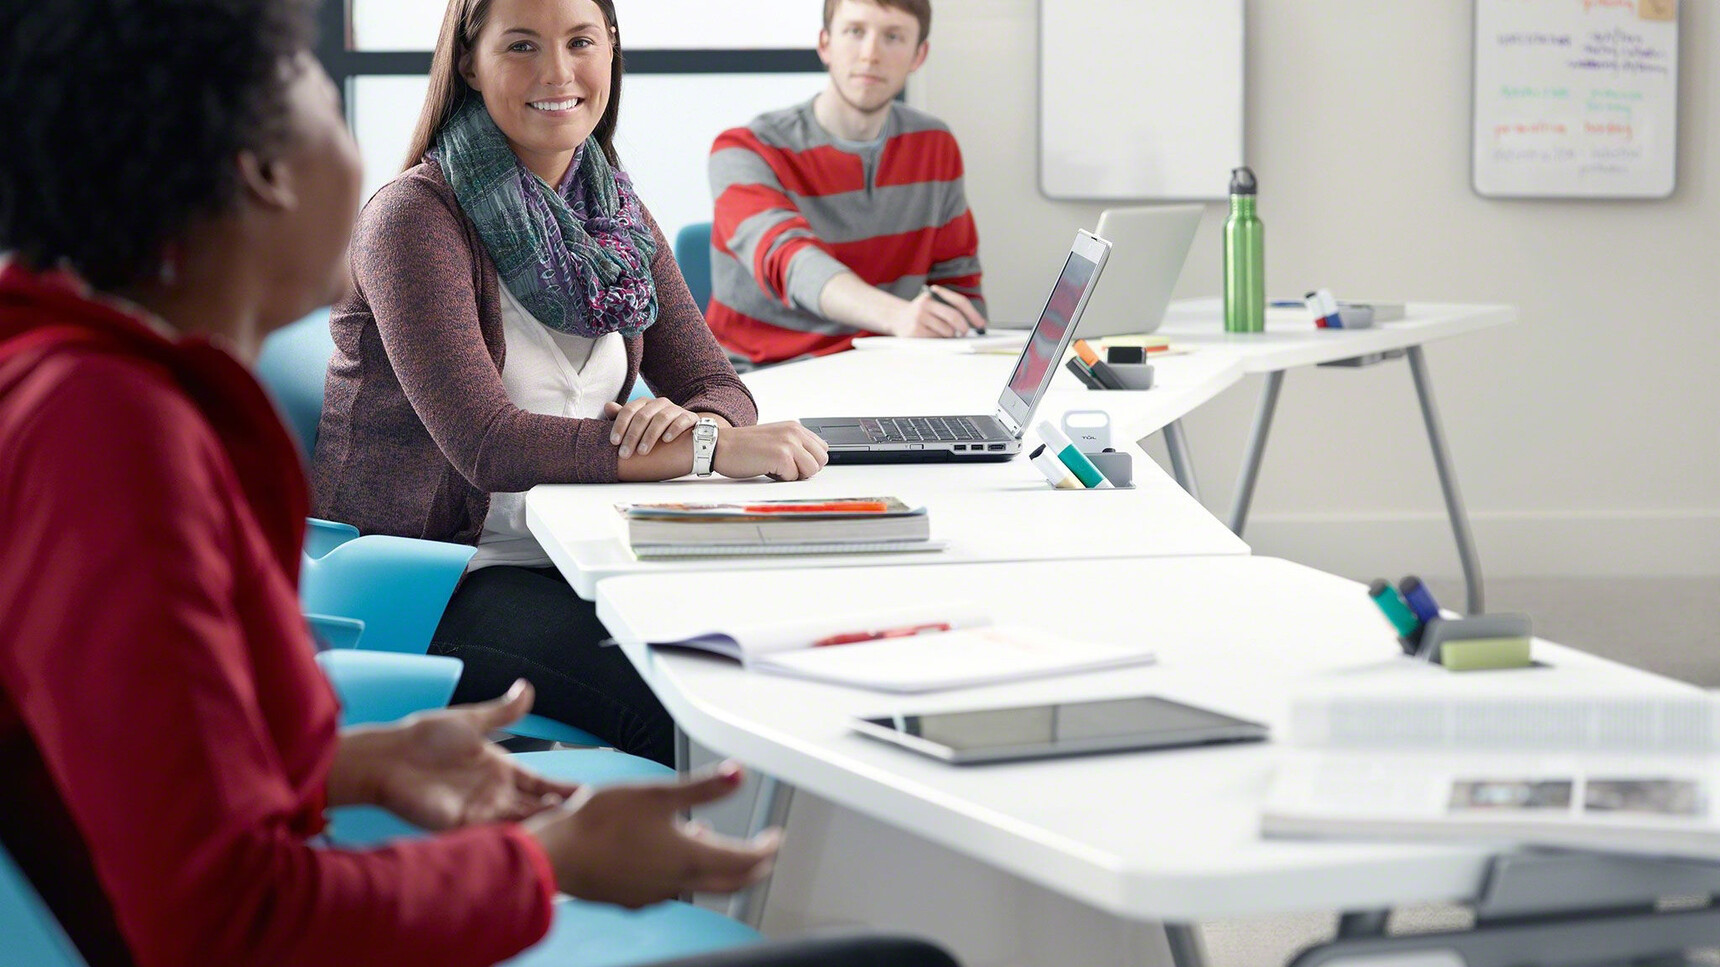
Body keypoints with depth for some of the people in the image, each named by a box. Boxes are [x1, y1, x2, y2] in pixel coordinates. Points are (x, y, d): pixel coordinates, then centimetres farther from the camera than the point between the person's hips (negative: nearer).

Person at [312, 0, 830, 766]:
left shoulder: (616, 212, 11)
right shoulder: (417, 216, -12)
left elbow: (717, 387, 6)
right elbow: (484, 444, -24)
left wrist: (692, 420, -21)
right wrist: (711, 452, -31)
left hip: (577, 555, 7)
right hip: (430, 582, -7)